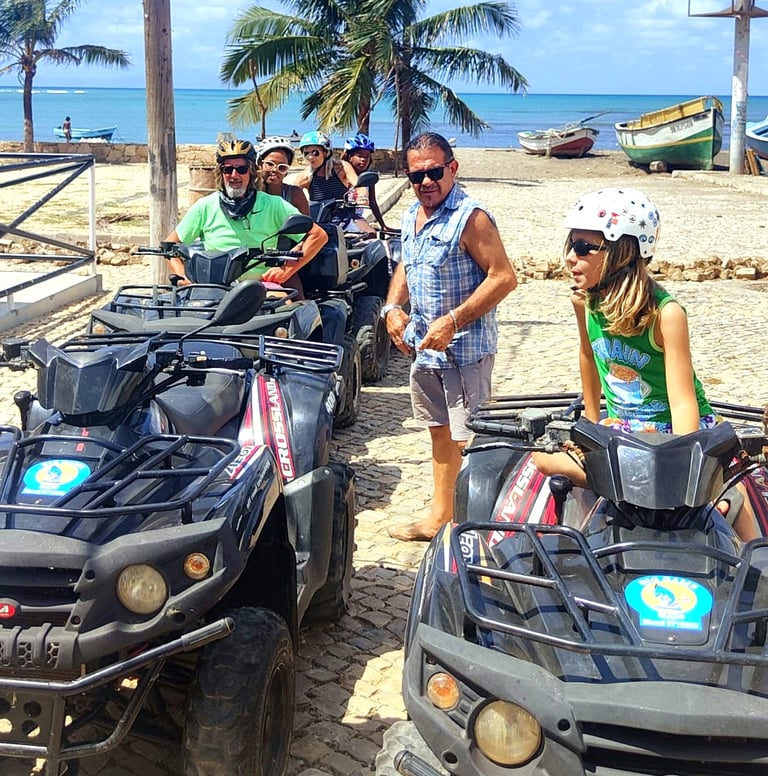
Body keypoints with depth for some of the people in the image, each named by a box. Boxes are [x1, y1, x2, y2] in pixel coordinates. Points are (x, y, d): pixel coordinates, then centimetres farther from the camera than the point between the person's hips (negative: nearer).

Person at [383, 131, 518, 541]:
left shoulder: (470, 217, -17)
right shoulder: (411, 216, 9)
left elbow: (503, 277, -21)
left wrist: (452, 322, -23)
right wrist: (393, 307, 4)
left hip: (465, 349, -8)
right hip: (424, 347, 9)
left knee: (469, 440, -5)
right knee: (440, 431, 19)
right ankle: (440, 515, 32)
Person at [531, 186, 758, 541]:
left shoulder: (666, 313, -22)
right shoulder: (585, 300, -6)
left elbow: (683, 402, -25)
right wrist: (592, 421, 22)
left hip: (674, 430, -5)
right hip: (620, 430, 5)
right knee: (543, 457, -15)